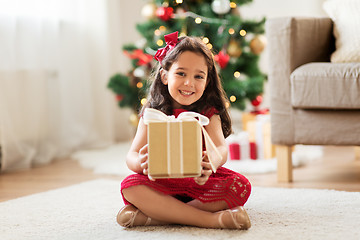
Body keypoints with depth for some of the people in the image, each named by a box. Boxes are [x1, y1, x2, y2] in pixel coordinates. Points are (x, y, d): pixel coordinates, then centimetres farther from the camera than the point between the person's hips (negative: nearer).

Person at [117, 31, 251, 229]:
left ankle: (157, 214, -27)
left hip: (200, 182, 0)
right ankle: (209, 219, -34)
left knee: (240, 186, -27)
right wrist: (140, 163, -36)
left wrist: (212, 163, -46)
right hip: (162, 181, 0)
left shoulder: (208, 114, -1)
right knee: (130, 186, -28)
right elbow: (131, 155, -8)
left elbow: (221, 148, -19)